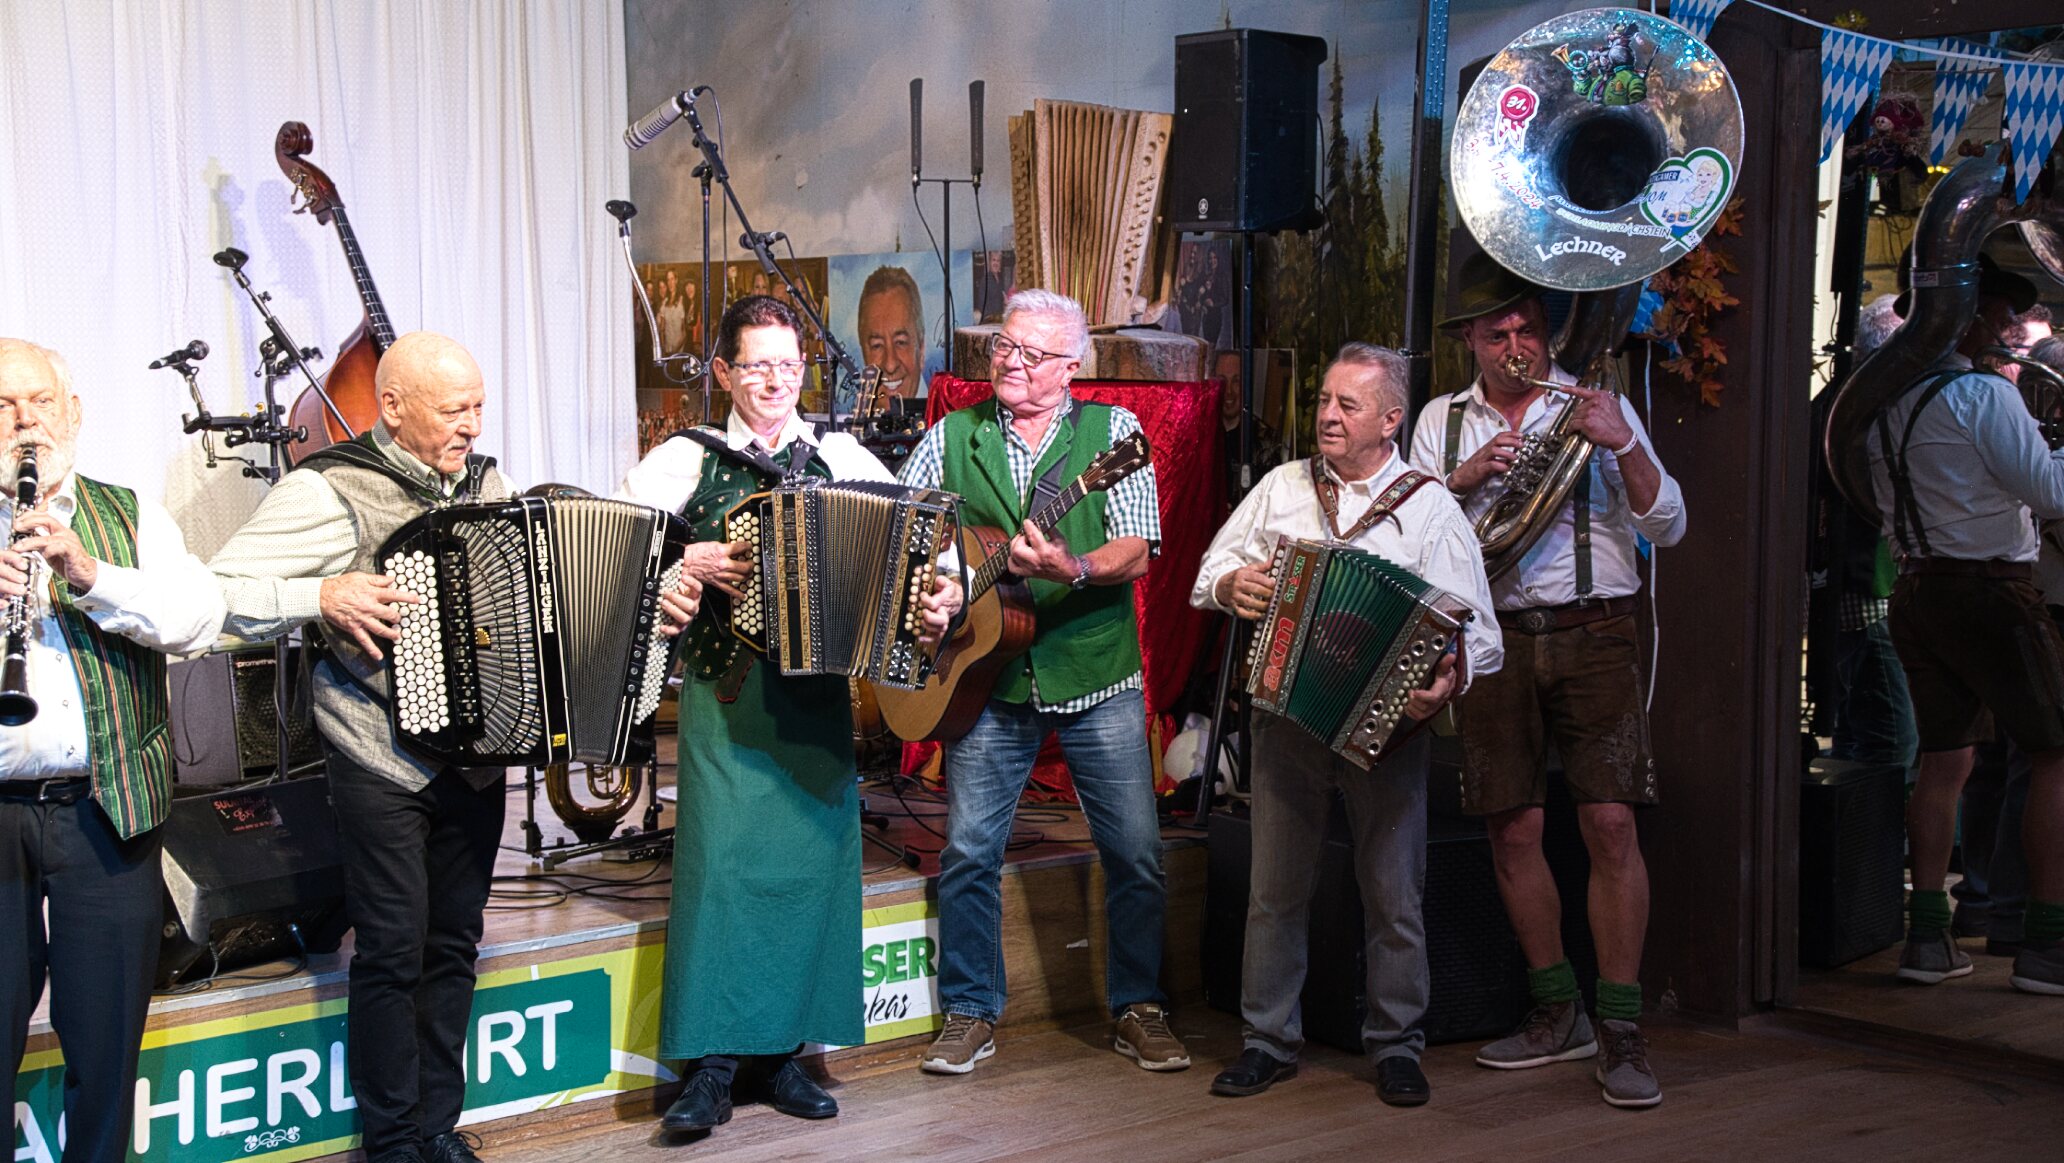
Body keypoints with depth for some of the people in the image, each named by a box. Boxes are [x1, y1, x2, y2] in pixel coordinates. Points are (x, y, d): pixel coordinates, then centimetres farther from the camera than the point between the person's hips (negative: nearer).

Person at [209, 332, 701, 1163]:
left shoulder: (485, 483, 9)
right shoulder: (330, 490, -11)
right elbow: (219, 592, -14)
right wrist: (323, 598, -26)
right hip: (382, 763, -6)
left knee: (454, 944, 12)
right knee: (393, 952, 0)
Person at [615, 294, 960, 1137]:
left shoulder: (840, 458, 8)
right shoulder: (690, 457, 3)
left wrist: (947, 591, -11)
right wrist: (688, 561, -17)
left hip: (816, 693, 3)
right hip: (724, 693, -2)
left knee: (810, 859, 3)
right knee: (720, 857, -8)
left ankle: (783, 1050, 15)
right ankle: (712, 1065, 0)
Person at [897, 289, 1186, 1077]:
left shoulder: (1112, 431, 0)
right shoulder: (952, 436, 6)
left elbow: (1137, 551, -10)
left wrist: (1074, 570, -29)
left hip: (1095, 675, -1)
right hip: (989, 677, 2)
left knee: (1135, 852, 1)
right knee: (969, 851, 3)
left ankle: (1138, 1010, 18)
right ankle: (970, 1014, 18)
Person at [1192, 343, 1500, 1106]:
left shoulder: (1431, 510, 0)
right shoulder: (1282, 487, 10)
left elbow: (1476, 631, -6)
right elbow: (1210, 573, 15)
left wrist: (1449, 678, -27)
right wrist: (1233, 586, -8)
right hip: (1288, 716, 3)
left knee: (1393, 892, 2)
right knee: (1274, 889, 7)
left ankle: (1395, 1046, 17)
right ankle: (1270, 1041, 19)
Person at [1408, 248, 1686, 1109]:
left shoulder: (1593, 406, 6)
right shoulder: (1441, 421, 13)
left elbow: (1666, 527, 1)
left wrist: (1624, 447, -14)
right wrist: (1464, 478, -9)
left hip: (1592, 634, -2)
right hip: (1492, 639, 2)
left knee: (1610, 822, -10)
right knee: (1513, 828, 4)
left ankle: (1620, 1029, -2)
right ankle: (1558, 1013, 19)